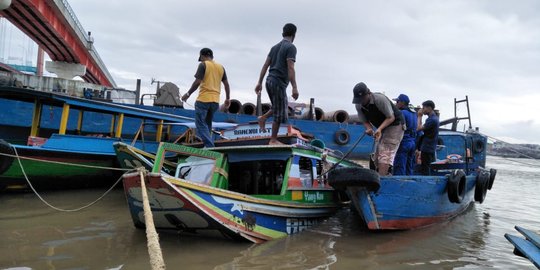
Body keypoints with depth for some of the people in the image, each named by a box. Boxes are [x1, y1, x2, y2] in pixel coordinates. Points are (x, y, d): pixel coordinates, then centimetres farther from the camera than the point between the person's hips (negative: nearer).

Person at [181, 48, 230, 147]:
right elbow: (226, 84, 14)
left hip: (203, 99, -6)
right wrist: (228, 99, 20)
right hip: (215, 101, 6)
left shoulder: (203, 65, -3)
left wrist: (188, 94, -3)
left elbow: (197, 82, -12)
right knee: (207, 124, 17)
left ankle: (210, 147, -13)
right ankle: (209, 145, 17)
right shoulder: (221, 67, 14)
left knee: (201, 124, -2)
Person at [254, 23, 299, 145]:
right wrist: (295, 87, -21)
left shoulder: (275, 47, 16)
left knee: (283, 107, 24)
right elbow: (290, 69, -18)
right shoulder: (291, 47, -7)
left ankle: (263, 117, 11)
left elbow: (265, 65, 14)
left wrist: (259, 83, 15)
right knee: (280, 113, 0)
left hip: (270, 80, 8)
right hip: (279, 82, -8)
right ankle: (273, 140, 5)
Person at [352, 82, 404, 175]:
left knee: (385, 153, -20)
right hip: (382, 128, 8)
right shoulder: (359, 106, -7)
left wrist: (379, 129, -34)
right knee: (377, 156, 5)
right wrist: (369, 128, -23)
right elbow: (365, 121, 0)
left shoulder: (380, 99, -26)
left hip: (395, 125, -8)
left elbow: (391, 117, -22)